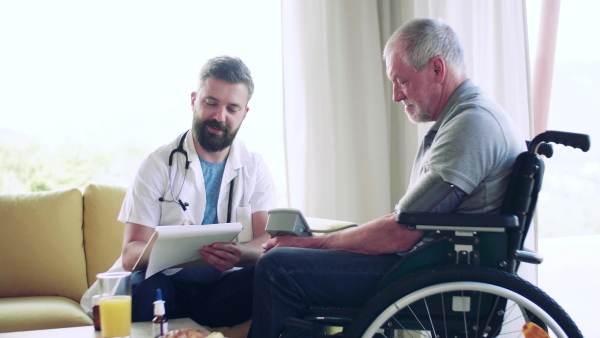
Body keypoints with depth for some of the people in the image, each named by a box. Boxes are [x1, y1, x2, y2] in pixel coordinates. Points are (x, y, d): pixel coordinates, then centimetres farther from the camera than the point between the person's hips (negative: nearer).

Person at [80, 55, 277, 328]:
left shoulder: (254, 168, 7)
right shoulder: (160, 164, 0)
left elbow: (267, 243, -7)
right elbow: (130, 254, -8)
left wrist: (238, 254, -32)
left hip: (222, 289, 2)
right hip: (166, 283, -2)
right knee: (139, 287, -37)